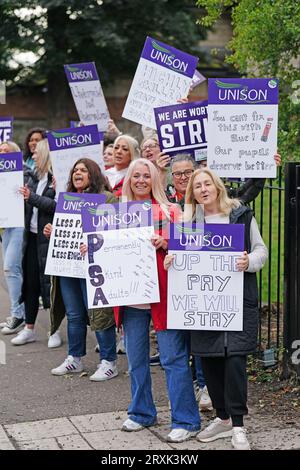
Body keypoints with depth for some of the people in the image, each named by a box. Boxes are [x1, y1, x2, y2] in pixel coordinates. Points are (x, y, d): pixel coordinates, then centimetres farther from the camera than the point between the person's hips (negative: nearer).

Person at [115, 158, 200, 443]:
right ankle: (142, 413, 29)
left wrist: (165, 243, -20)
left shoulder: (169, 211, 1)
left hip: (162, 292, -4)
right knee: (135, 358, 13)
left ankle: (185, 421, 4)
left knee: (174, 358, -4)